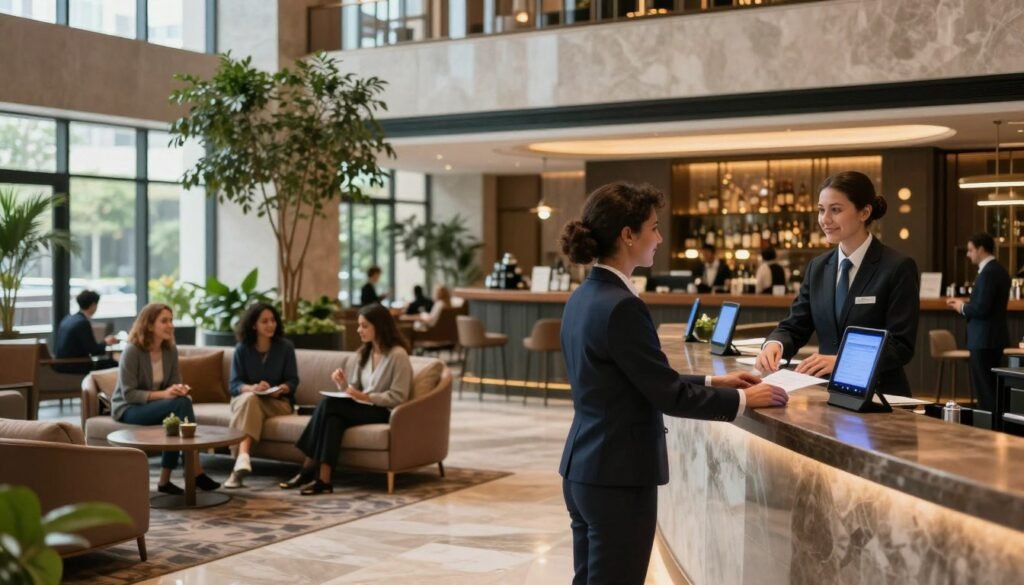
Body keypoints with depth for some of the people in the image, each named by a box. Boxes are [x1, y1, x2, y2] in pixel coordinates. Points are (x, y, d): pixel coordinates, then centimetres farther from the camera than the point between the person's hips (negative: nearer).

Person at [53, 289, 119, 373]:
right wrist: (105, 342, 4)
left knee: (105, 362, 18)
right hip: (73, 366, -9)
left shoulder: (68, 319, 9)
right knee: (113, 364, -5)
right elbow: (94, 350, -15)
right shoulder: (83, 322, -16)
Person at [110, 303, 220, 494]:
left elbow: (175, 383, 5)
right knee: (180, 404, -30)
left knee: (182, 401, -30)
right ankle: (195, 472, -27)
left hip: (155, 407, 6)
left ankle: (165, 479, -26)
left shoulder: (171, 350, 0)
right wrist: (163, 394, -31)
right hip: (128, 409, -6)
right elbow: (129, 394, -20)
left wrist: (180, 389, -20)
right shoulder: (132, 351, -18)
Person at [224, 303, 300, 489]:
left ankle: (240, 461, -47)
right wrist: (252, 388, -27)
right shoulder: (242, 349, -1)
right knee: (250, 398, -36)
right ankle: (243, 459, -56)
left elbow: (293, 381, -1)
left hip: (278, 402, 0)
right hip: (245, 398, 0)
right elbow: (234, 384, -6)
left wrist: (281, 389, -24)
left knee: (251, 402, -33)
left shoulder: (285, 347, -1)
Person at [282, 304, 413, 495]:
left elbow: (398, 398, -14)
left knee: (329, 405, -27)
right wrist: (343, 384, -9)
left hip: (383, 412, -6)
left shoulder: (398, 355, -10)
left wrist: (365, 397, -22)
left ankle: (309, 469, -23)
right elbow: (356, 390, 12)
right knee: (334, 416, -28)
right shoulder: (364, 352, 14)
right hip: (364, 407, 7)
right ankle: (323, 478, -34)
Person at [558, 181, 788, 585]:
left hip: (585, 469, 9)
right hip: (618, 476, -9)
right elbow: (667, 395, -17)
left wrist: (714, 382, 15)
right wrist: (742, 399, -6)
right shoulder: (620, 306, -21)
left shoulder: (584, 297, 9)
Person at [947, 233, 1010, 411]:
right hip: (994, 336, 10)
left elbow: (982, 308, -24)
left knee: (984, 387, -5)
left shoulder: (988, 273, -19)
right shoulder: (999, 270, 12)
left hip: (984, 338, -10)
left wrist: (962, 307, -6)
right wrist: (965, 304, 10)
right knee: (991, 386, 16)